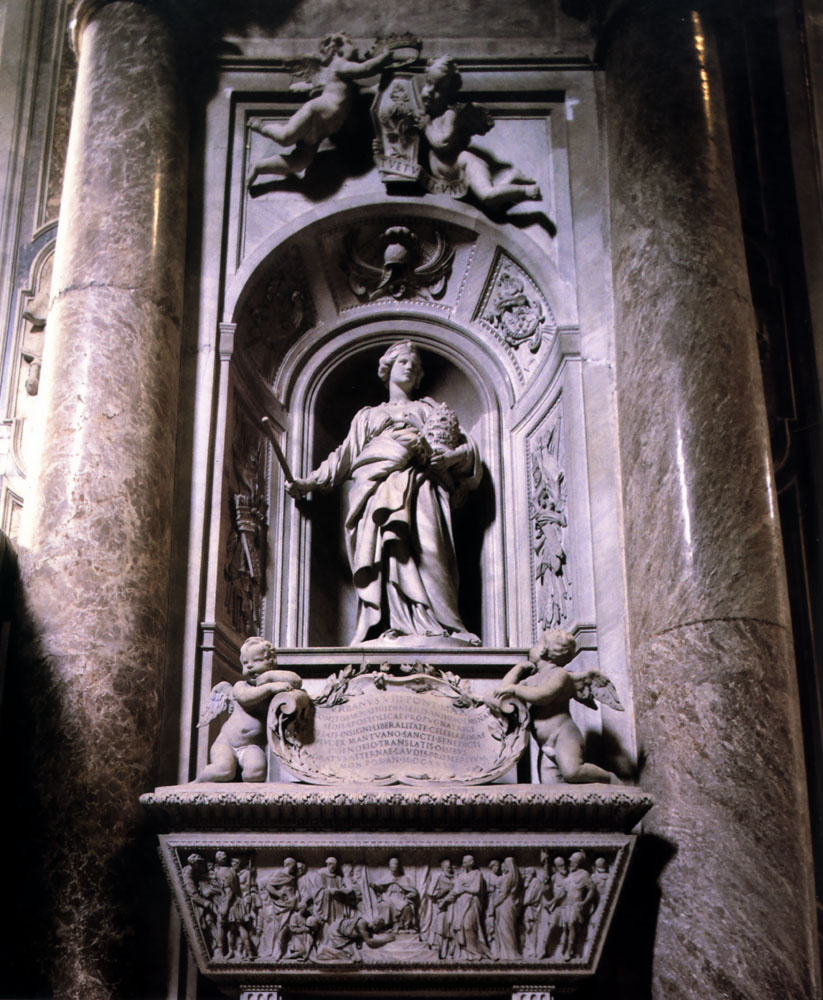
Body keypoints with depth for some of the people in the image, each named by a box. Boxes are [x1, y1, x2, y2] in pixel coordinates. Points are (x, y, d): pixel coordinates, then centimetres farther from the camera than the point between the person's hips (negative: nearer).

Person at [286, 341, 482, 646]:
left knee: (425, 549, -21)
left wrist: (450, 456, -5)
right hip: (377, 491, 1)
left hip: (420, 489, -1)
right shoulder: (368, 415, 32)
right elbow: (343, 458, 25)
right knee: (387, 552, -19)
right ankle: (393, 628, -29)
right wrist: (308, 483, 14)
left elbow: (467, 447, 18)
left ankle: (435, 626, -29)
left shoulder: (430, 409, 29)